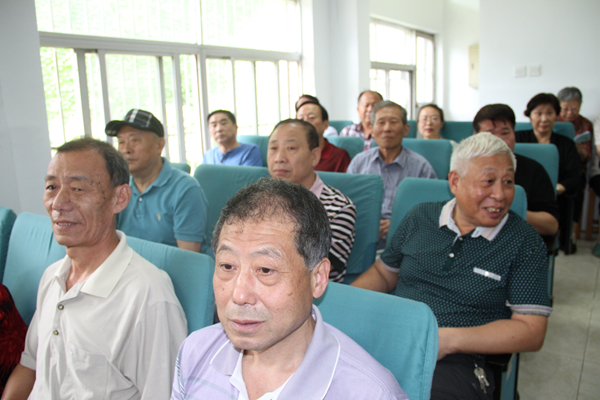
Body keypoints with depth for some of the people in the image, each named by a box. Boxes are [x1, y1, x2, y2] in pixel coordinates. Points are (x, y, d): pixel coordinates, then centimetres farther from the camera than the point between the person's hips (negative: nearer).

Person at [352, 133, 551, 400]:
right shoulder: (419, 218, 11)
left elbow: (531, 332, -2)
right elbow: (383, 274, 21)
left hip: (457, 361, -2)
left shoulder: (525, 243, 2)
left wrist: (448, 340, -13)